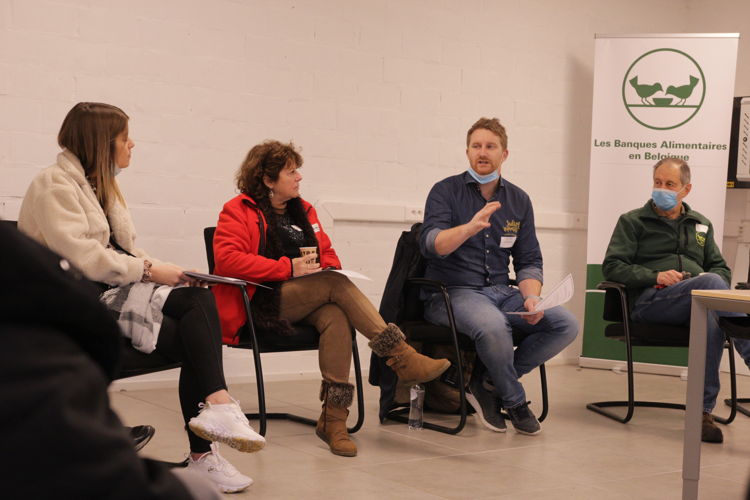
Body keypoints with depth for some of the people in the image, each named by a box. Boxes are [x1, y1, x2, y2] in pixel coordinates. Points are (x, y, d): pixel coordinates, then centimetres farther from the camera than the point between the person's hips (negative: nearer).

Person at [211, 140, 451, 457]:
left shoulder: (303, 211, 23)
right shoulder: (238, 211, 2)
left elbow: (327, 252, 30)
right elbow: (227, 259, -14)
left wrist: (330, 268, 2)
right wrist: (288, 268, -16)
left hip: (306, 303, 6)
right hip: (262, 303, -6)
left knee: (335, 317, -31)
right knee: (336, 285, -29)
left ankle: (334, 419, -34)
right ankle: (402, 358, -31)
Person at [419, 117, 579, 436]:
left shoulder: (518, 200, 13)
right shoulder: (446, 191, 0)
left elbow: (529, 261, 13)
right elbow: (430, 245, -15)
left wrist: (532, 299, -7)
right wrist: (470, 228, -33)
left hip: (501, 292, 5)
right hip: (452, 292, -5)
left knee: (565, 325, -16)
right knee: (493, 325, -37)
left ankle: (488, 383, -7)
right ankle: (514, 401, -8)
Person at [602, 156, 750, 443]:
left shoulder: (701, 225, 31)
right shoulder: (633, 221, 17)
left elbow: (721, 268, 29)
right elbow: (611, 266, 5)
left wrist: (712, 283, 1)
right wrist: (655, 276, -11)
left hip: (698, 304, 4)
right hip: (649, 301, -4)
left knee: (711, 320, -40)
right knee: (710, 282, -36)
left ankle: (703, 411, -44)